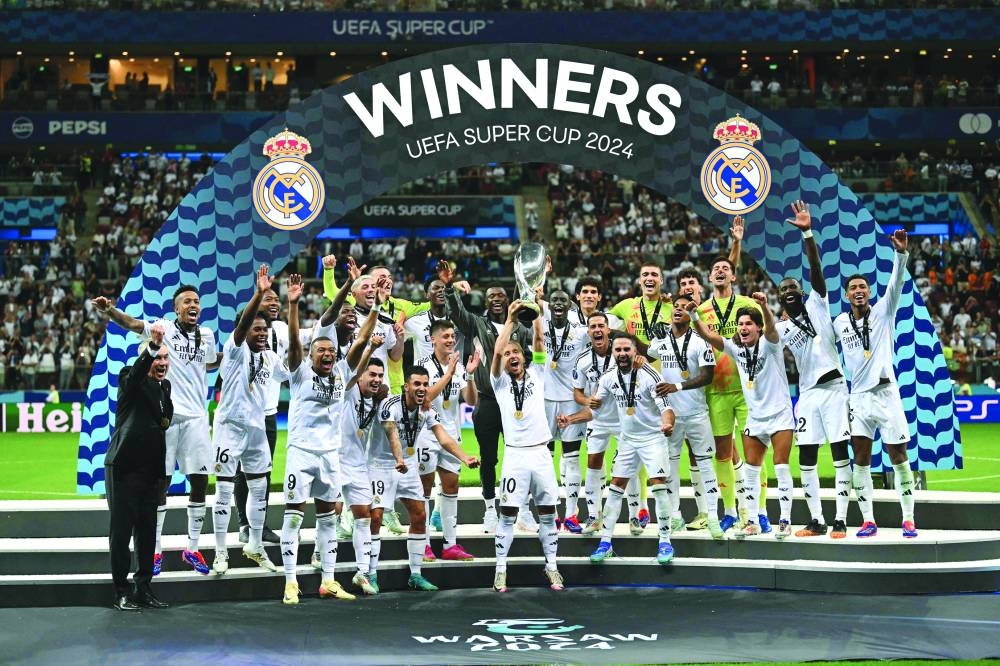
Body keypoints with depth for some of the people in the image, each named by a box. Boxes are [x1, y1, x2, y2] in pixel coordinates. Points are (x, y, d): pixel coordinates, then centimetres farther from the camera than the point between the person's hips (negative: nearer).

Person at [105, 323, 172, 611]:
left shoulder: (165, 387, 14)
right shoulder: (131, 381, -6)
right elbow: (138, 370, -30)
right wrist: (153, 343, -45)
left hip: (151, 469, 6)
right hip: (124, 467, -6)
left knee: (147, 530, 9)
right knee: (121, 530, 0)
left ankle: (143, 588, 18)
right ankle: (121, 591, 6)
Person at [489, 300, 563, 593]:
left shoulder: (536, 375, 13)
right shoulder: (500, 381, 8)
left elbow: (539, 342, 4)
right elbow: (496, 351, -7)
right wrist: (511, 319, -7)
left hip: (541, 453, 2)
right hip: (515, 454, -2)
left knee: (548, 513, 6)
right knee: (508, 514, -2)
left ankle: (551, 566, 15)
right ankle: (501, 569, 6)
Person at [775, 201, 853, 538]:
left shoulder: (817, 304, 5)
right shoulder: (779, 329, 12)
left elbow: (815, 267, -9)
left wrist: (807, 232, -21)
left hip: (833, 387, -4)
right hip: (807, 393, 4)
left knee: (840, 453, -5)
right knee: (806, 459, 2)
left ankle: (840, 519, -3)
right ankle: (816, 520, 10)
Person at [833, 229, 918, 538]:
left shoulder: (883, 311, -1)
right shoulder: (840, 322, 8)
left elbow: (897, 282, -17)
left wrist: (901, 252, -33)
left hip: (886, 394, -3)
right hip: (859, 397, 3)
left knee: (899, 458, 1)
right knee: (860, 461, 1)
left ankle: (908, 519, 8)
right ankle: (868, 520, 9)